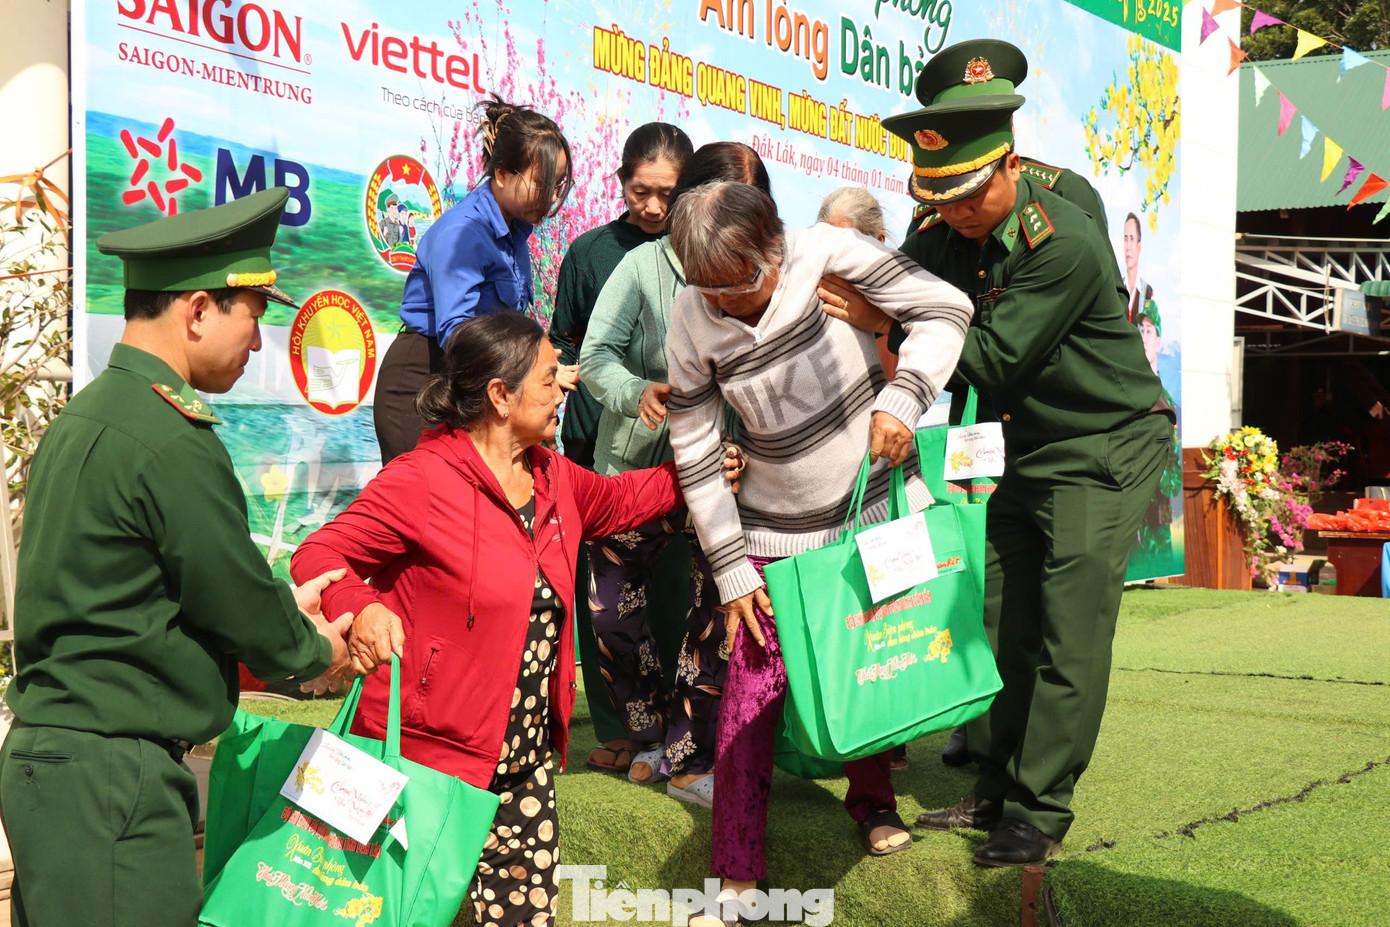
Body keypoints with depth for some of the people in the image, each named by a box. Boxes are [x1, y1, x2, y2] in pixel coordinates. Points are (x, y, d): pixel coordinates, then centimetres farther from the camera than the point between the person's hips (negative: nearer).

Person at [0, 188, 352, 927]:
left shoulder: (82, 417, 11)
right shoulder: (171, 442, -19)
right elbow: (240, 609, -10)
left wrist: (280, 609, 19)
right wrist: (315, 651, 10)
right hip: (110, 781, -10)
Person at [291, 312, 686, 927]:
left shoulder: (554, 477, 9)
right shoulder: (419, 482, -16)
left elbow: (618, 501, 30)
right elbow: (317, 556, -16)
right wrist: (361, 610, -34)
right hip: (433, 751, -7)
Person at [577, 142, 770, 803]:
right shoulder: (646, 266, -8)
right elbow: (596, 355, -9)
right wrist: (636, 393, -30)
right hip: (635, 463, 1)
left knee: (717, 613, -1)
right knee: (614, 610, 6)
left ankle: (690, 758, 15)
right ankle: (653, 732, 30)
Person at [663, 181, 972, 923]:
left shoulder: (826, 254, -17)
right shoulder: (692, 324, -13)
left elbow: (945, 309, -12)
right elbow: (696, 458, -6)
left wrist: (901, 396, -26)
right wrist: (731, 568, -7)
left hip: (879, 505, 0)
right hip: (777, 535, 0)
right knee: (752, 696, -6)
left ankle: (872, 797, 41)